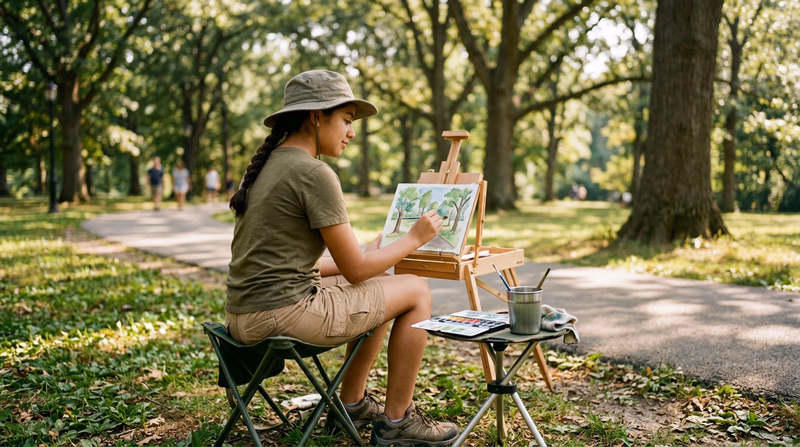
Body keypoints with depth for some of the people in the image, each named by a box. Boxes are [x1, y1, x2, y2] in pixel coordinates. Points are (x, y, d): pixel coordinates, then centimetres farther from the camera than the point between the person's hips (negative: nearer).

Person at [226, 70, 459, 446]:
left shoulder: (268, 164, 13)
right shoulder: (314, 173, -15)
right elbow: (356, 271, -12)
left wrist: (368, 255, 21)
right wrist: (414, 238, 3)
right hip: (282, 313, -9)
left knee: (384, 287, 24)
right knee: (416, 291, 4)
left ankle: (352, 404, 29)